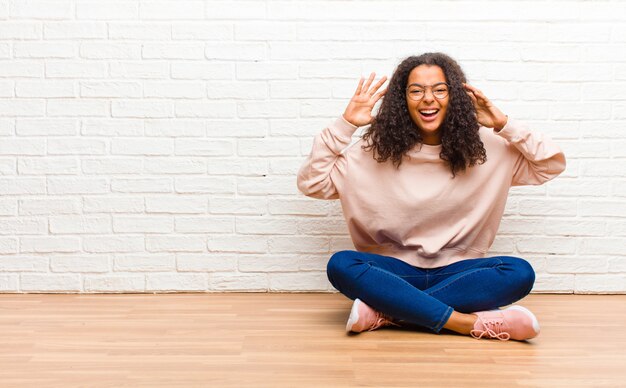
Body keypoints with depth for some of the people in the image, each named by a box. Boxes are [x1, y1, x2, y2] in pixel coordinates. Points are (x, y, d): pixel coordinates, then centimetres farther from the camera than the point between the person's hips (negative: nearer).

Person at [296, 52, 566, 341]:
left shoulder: (482, 147, 0)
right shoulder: (378, 149, -1)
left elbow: (552, 165, 2)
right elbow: (310, 183, -4)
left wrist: (504, 125, -9)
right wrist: (345, 124, -10)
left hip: (457, 272, 1)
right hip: (395, 271, -1)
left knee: (520, 273, -28)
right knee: (340, 265, -31)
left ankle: (386, 311, -29)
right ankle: (472, 323, -34)